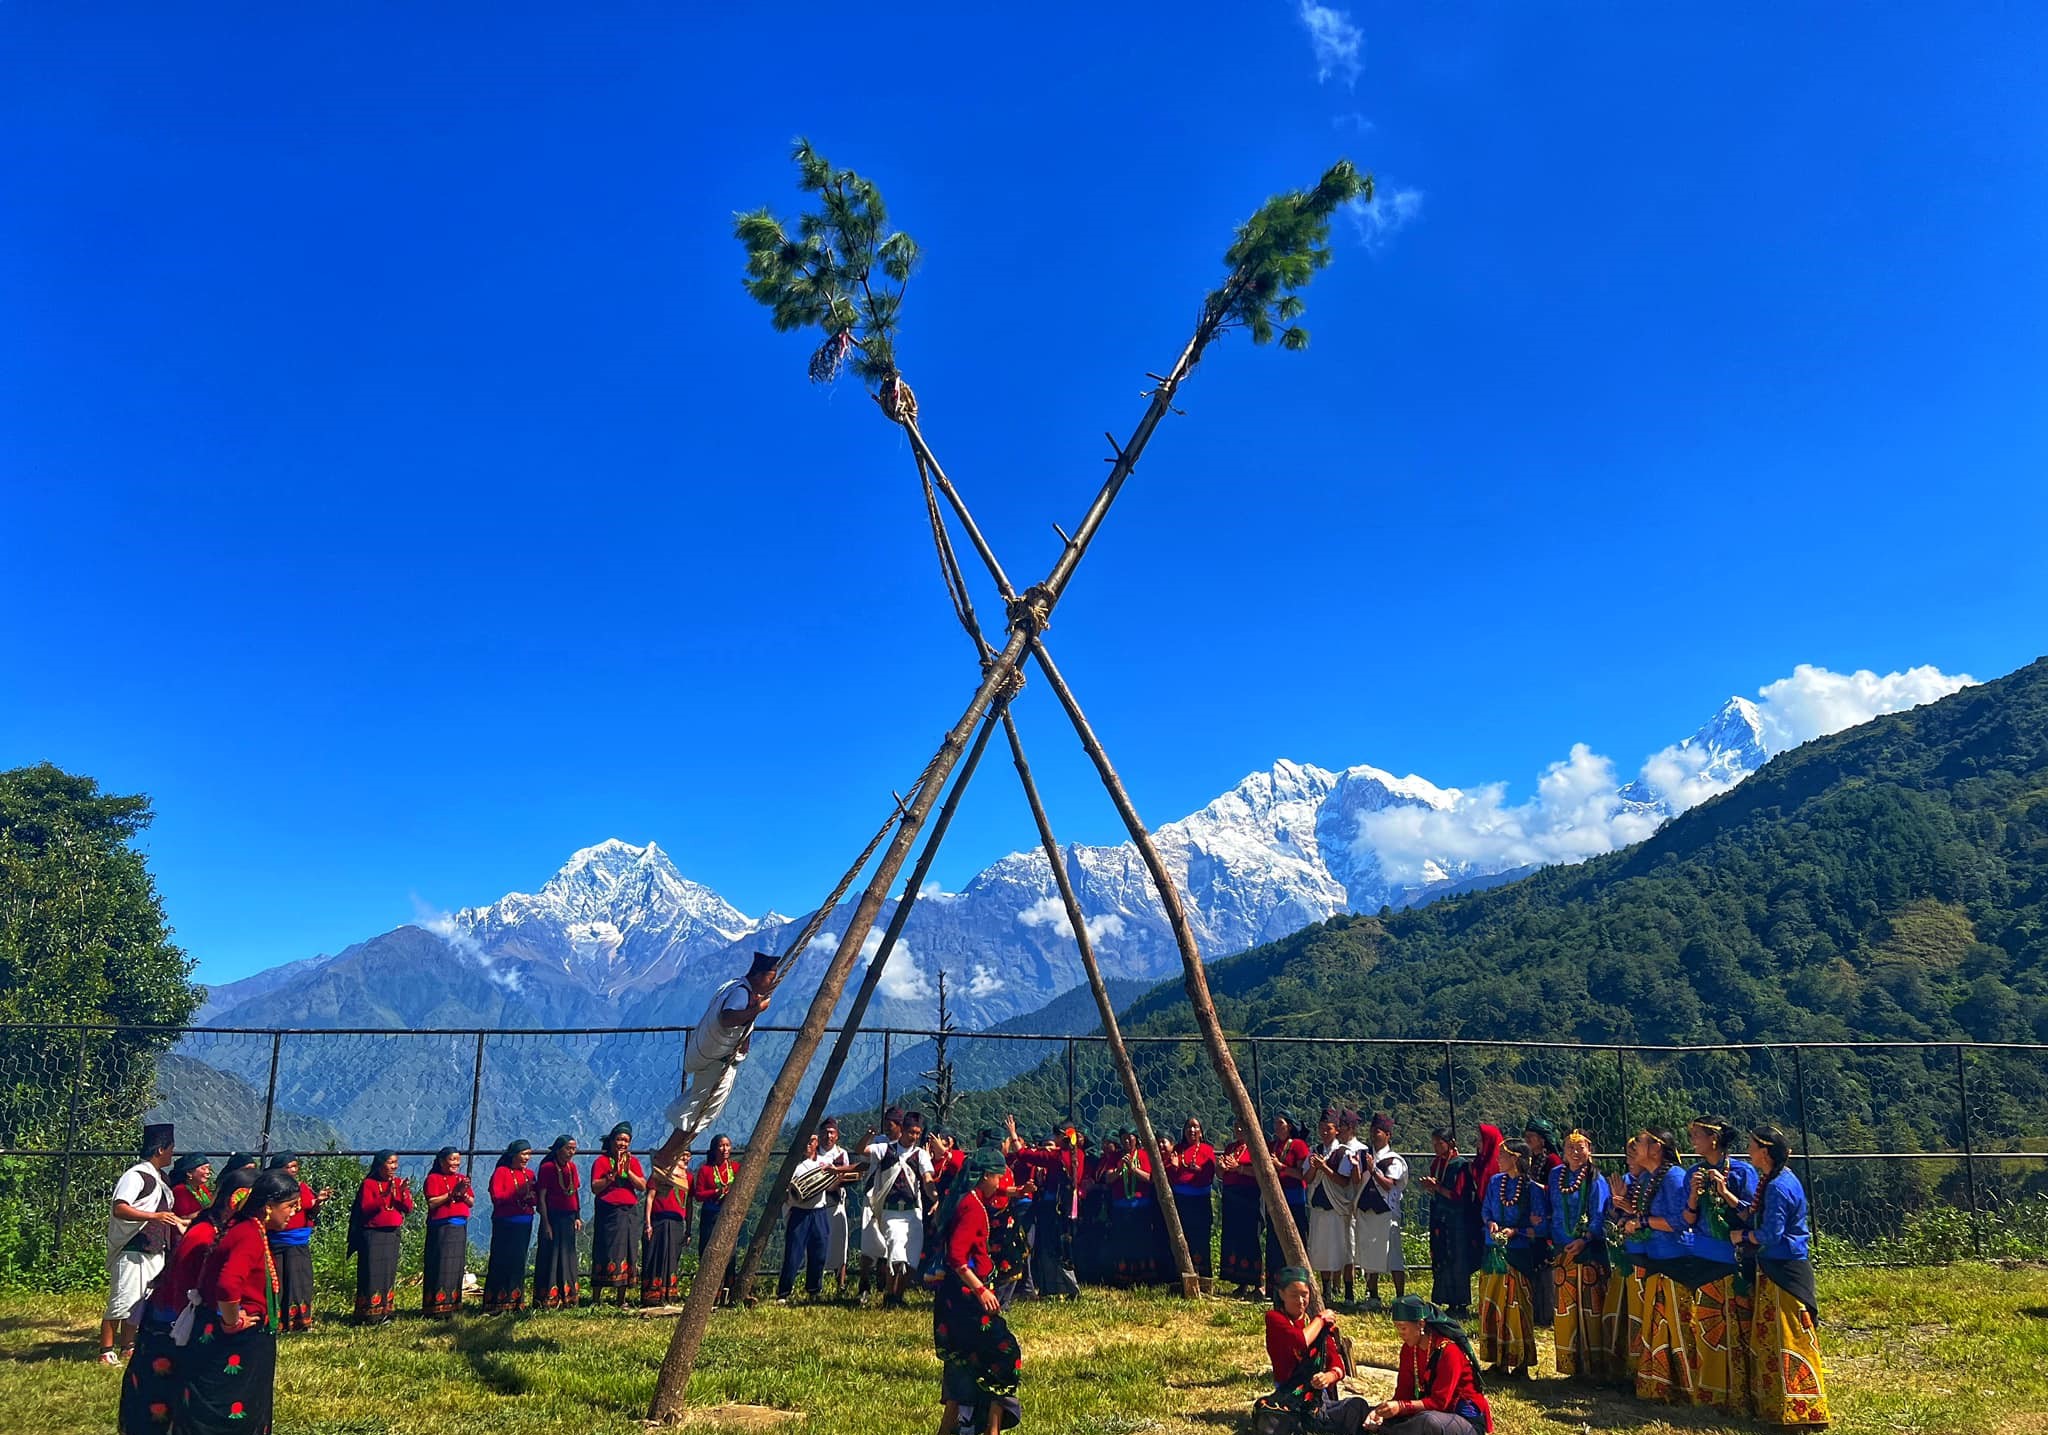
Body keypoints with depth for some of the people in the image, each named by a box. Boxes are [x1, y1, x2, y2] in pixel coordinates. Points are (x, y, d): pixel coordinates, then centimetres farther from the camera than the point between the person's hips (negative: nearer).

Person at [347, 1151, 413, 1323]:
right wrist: (384, 1195, -26)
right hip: (373, 1234, -5)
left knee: (389, 1273, 7)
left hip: (392, 1234, 5)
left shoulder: (400, 1183, 9)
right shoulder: (369, 1183, -5)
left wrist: (404, 1193, -14)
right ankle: (369, 1315, -2)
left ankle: (384, 1312, 14)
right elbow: (365, 1209, -15)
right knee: (372, 1273, -7)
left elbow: (408, 1209, 4)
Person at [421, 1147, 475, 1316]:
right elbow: (432, 1203, -12)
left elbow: (472, 1203, 14)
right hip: (441, 1227, -6)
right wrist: (452, 1193, -16)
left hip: (460, 1226, 6)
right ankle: (437, 1307, -5)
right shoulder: (433, 1179, 0)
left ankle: (452, 1304, 11)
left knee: (457, 1266, 5)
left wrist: (464, 1194, -6)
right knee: (441, 1265, -8)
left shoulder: (462, 1178, 17)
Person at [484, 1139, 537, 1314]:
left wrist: (531, 1196, -8)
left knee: (519, 1262, 7)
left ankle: (514, 1302, 13)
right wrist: (517, 1192, -20)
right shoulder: (501, 1172, -2)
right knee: (500, 1263, -5)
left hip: (525, 1224, 6)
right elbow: (496, 1197, -13)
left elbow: (537, 1200, 14)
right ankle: (495, 1305, -1)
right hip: (504, 1224, -5)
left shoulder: (529, 1174, 15)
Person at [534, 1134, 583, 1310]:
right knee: (550, 1258, -3)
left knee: (567, 1259, 11)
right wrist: (545, 1223, -15)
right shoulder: (547, 1167, -10)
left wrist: (578, 1217, 9)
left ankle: (567, 1300, 19)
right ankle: (547, 1302, 4)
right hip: (553, 1218, -7)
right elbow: (541, 1197, -12)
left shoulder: (572, 1167, 9)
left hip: (569, 1218, 7)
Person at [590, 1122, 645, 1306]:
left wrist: (628, 1171, -9)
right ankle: (595, 1300, -1)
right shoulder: (601, 1161, 1)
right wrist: (614, 1173, -16)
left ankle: (622, 1301, 10)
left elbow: (643, 1186, 2)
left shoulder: (633, 1161, 12)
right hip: (608, 1213, -4)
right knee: (605, 1255, -7)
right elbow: (595, 1188, -10)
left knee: (627, 1254, 4)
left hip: (630, 1213, 4)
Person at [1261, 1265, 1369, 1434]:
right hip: (1290, 1400, -4)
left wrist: (1329, 1376, -17)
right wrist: (1321, 1319, -2)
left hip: (1321, 1398, 4)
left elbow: (1338, 1366, 8)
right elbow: (1300, 1341, -19)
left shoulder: (1320, 1324, 18)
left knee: (1358, 1405, -26)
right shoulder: (1274, 1318, 2)